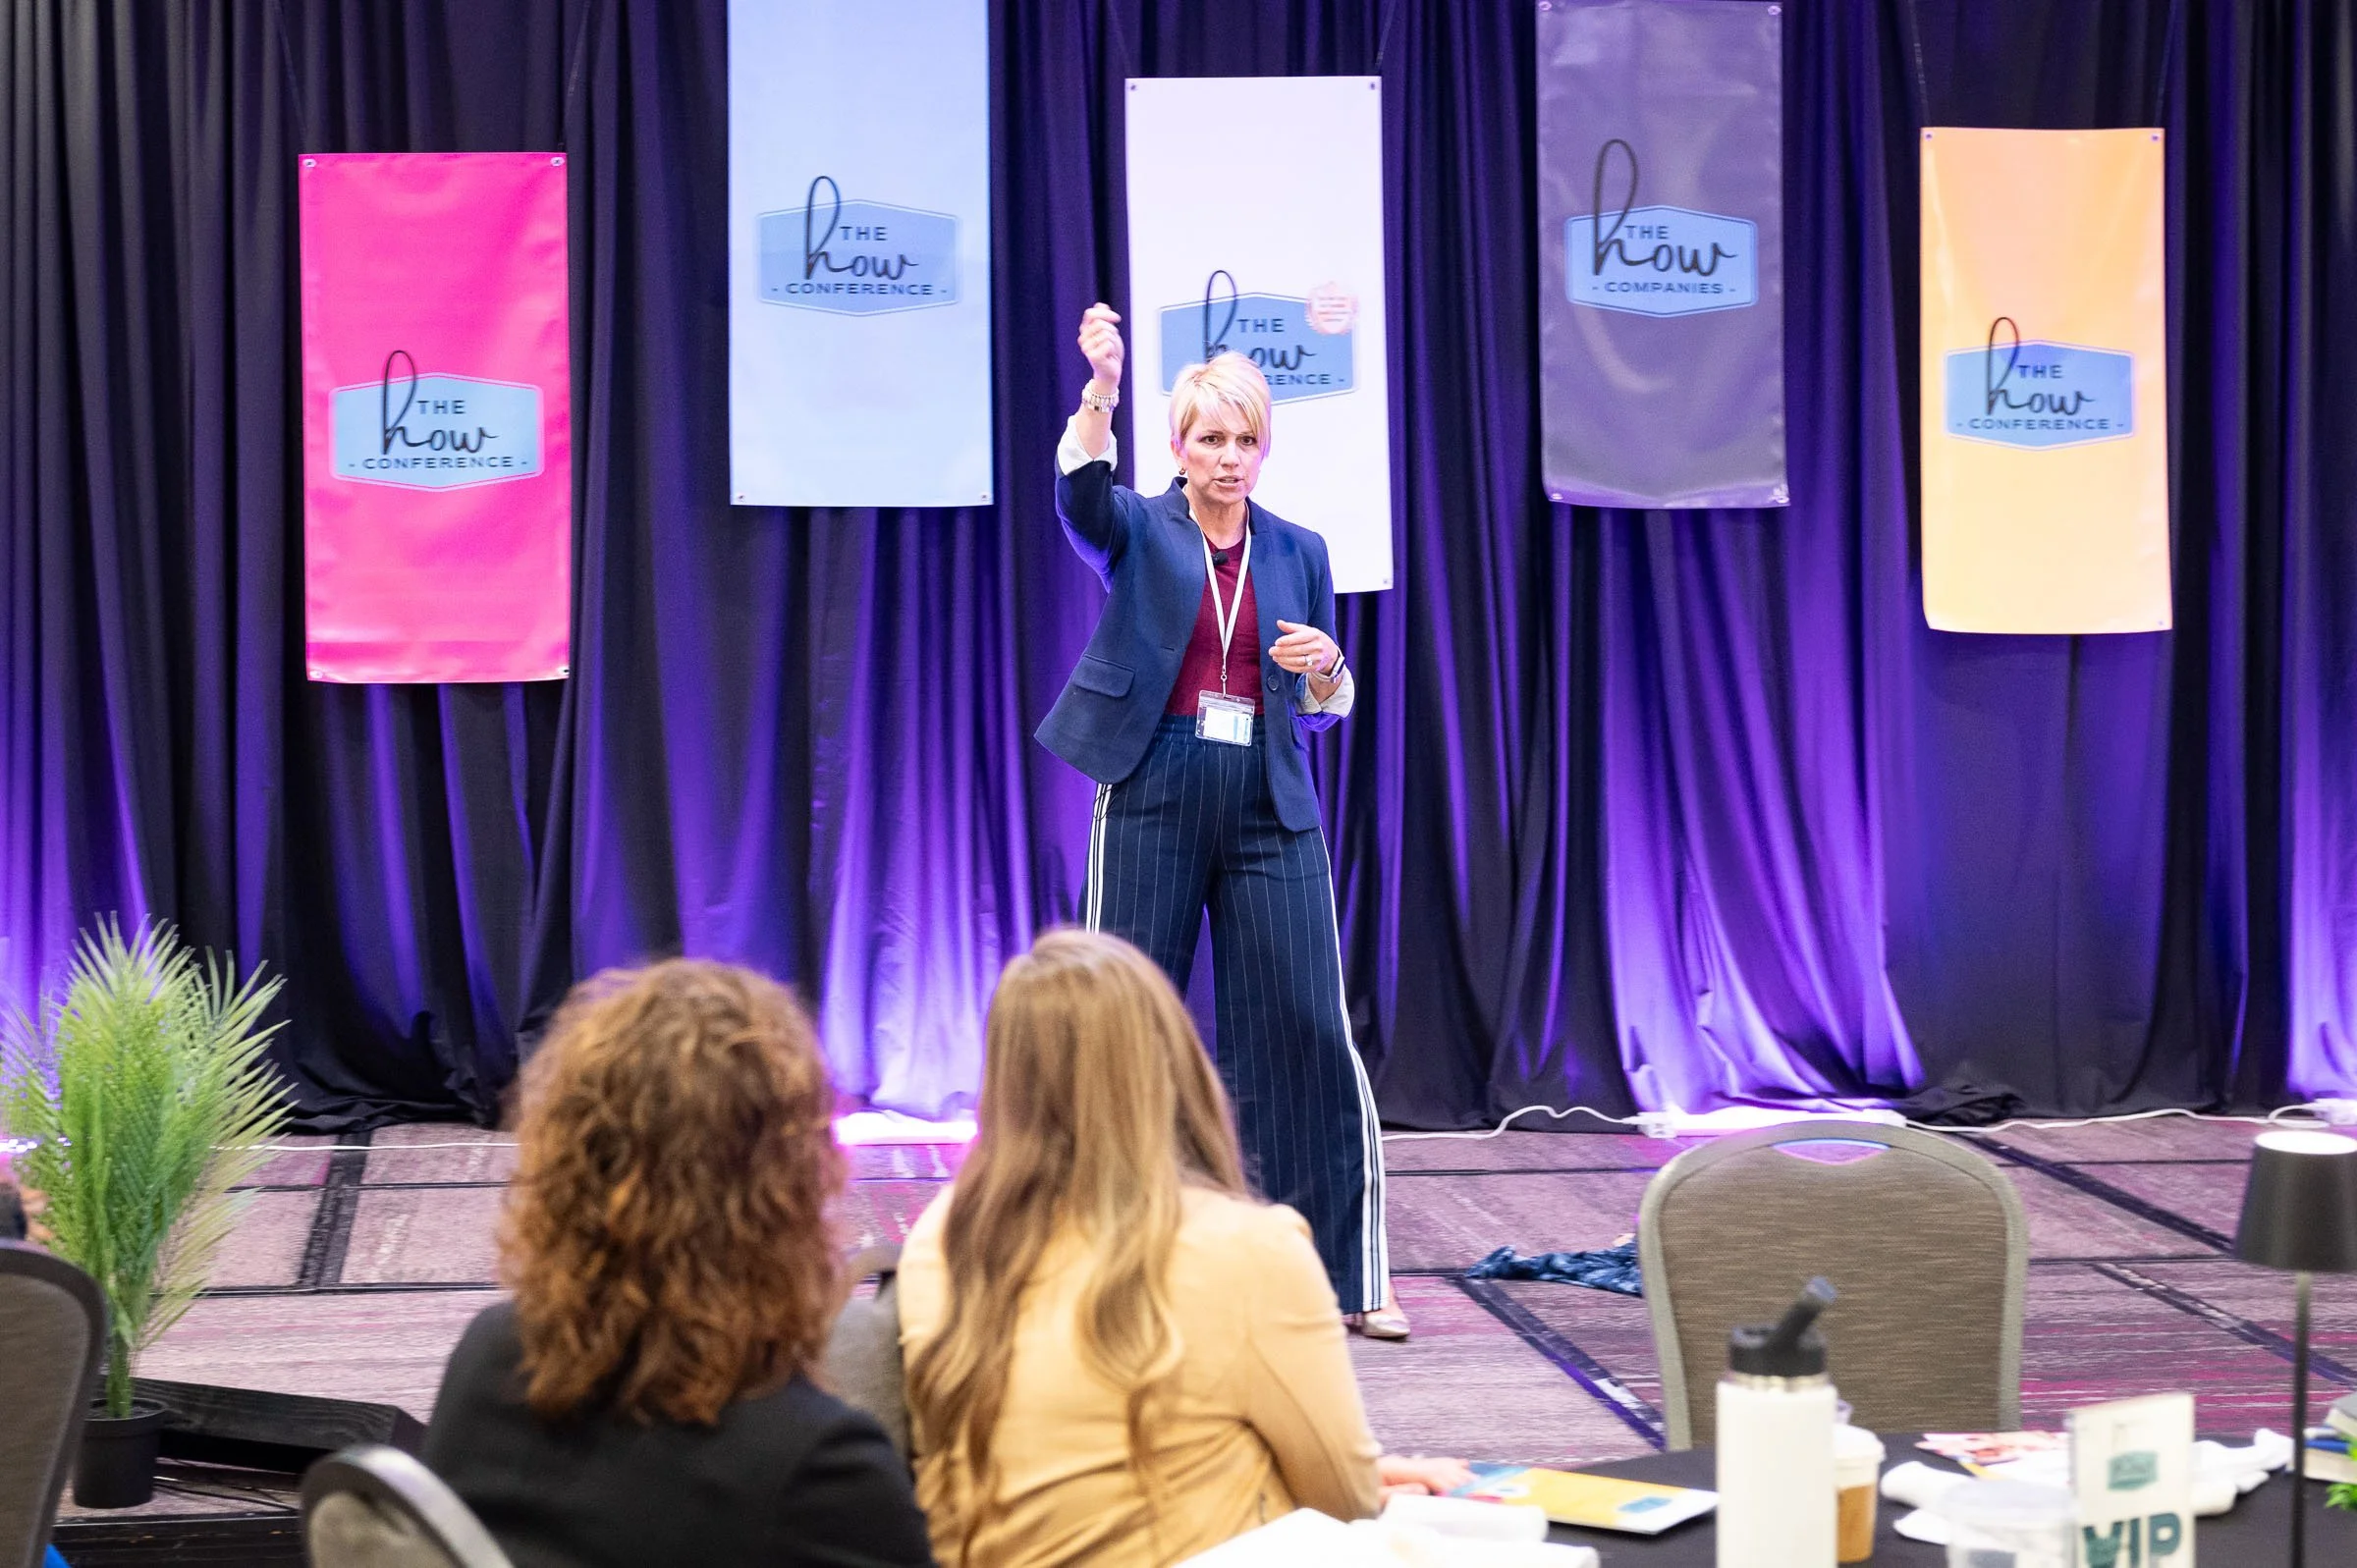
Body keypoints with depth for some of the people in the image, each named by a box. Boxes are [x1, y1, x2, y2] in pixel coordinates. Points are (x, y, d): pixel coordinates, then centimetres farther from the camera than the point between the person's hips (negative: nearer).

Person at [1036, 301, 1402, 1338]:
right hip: (1154, 795, -2)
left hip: (1270, 806, 2)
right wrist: (1101, 389, -38)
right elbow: (1080, 490, -21)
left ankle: (1349, 1276, 3)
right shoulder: (1138, 531, 4)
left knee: (1308, 1028, -4)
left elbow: (1323, 710, 16)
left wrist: (1324, 667, -7)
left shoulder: (1299, 552, 12)